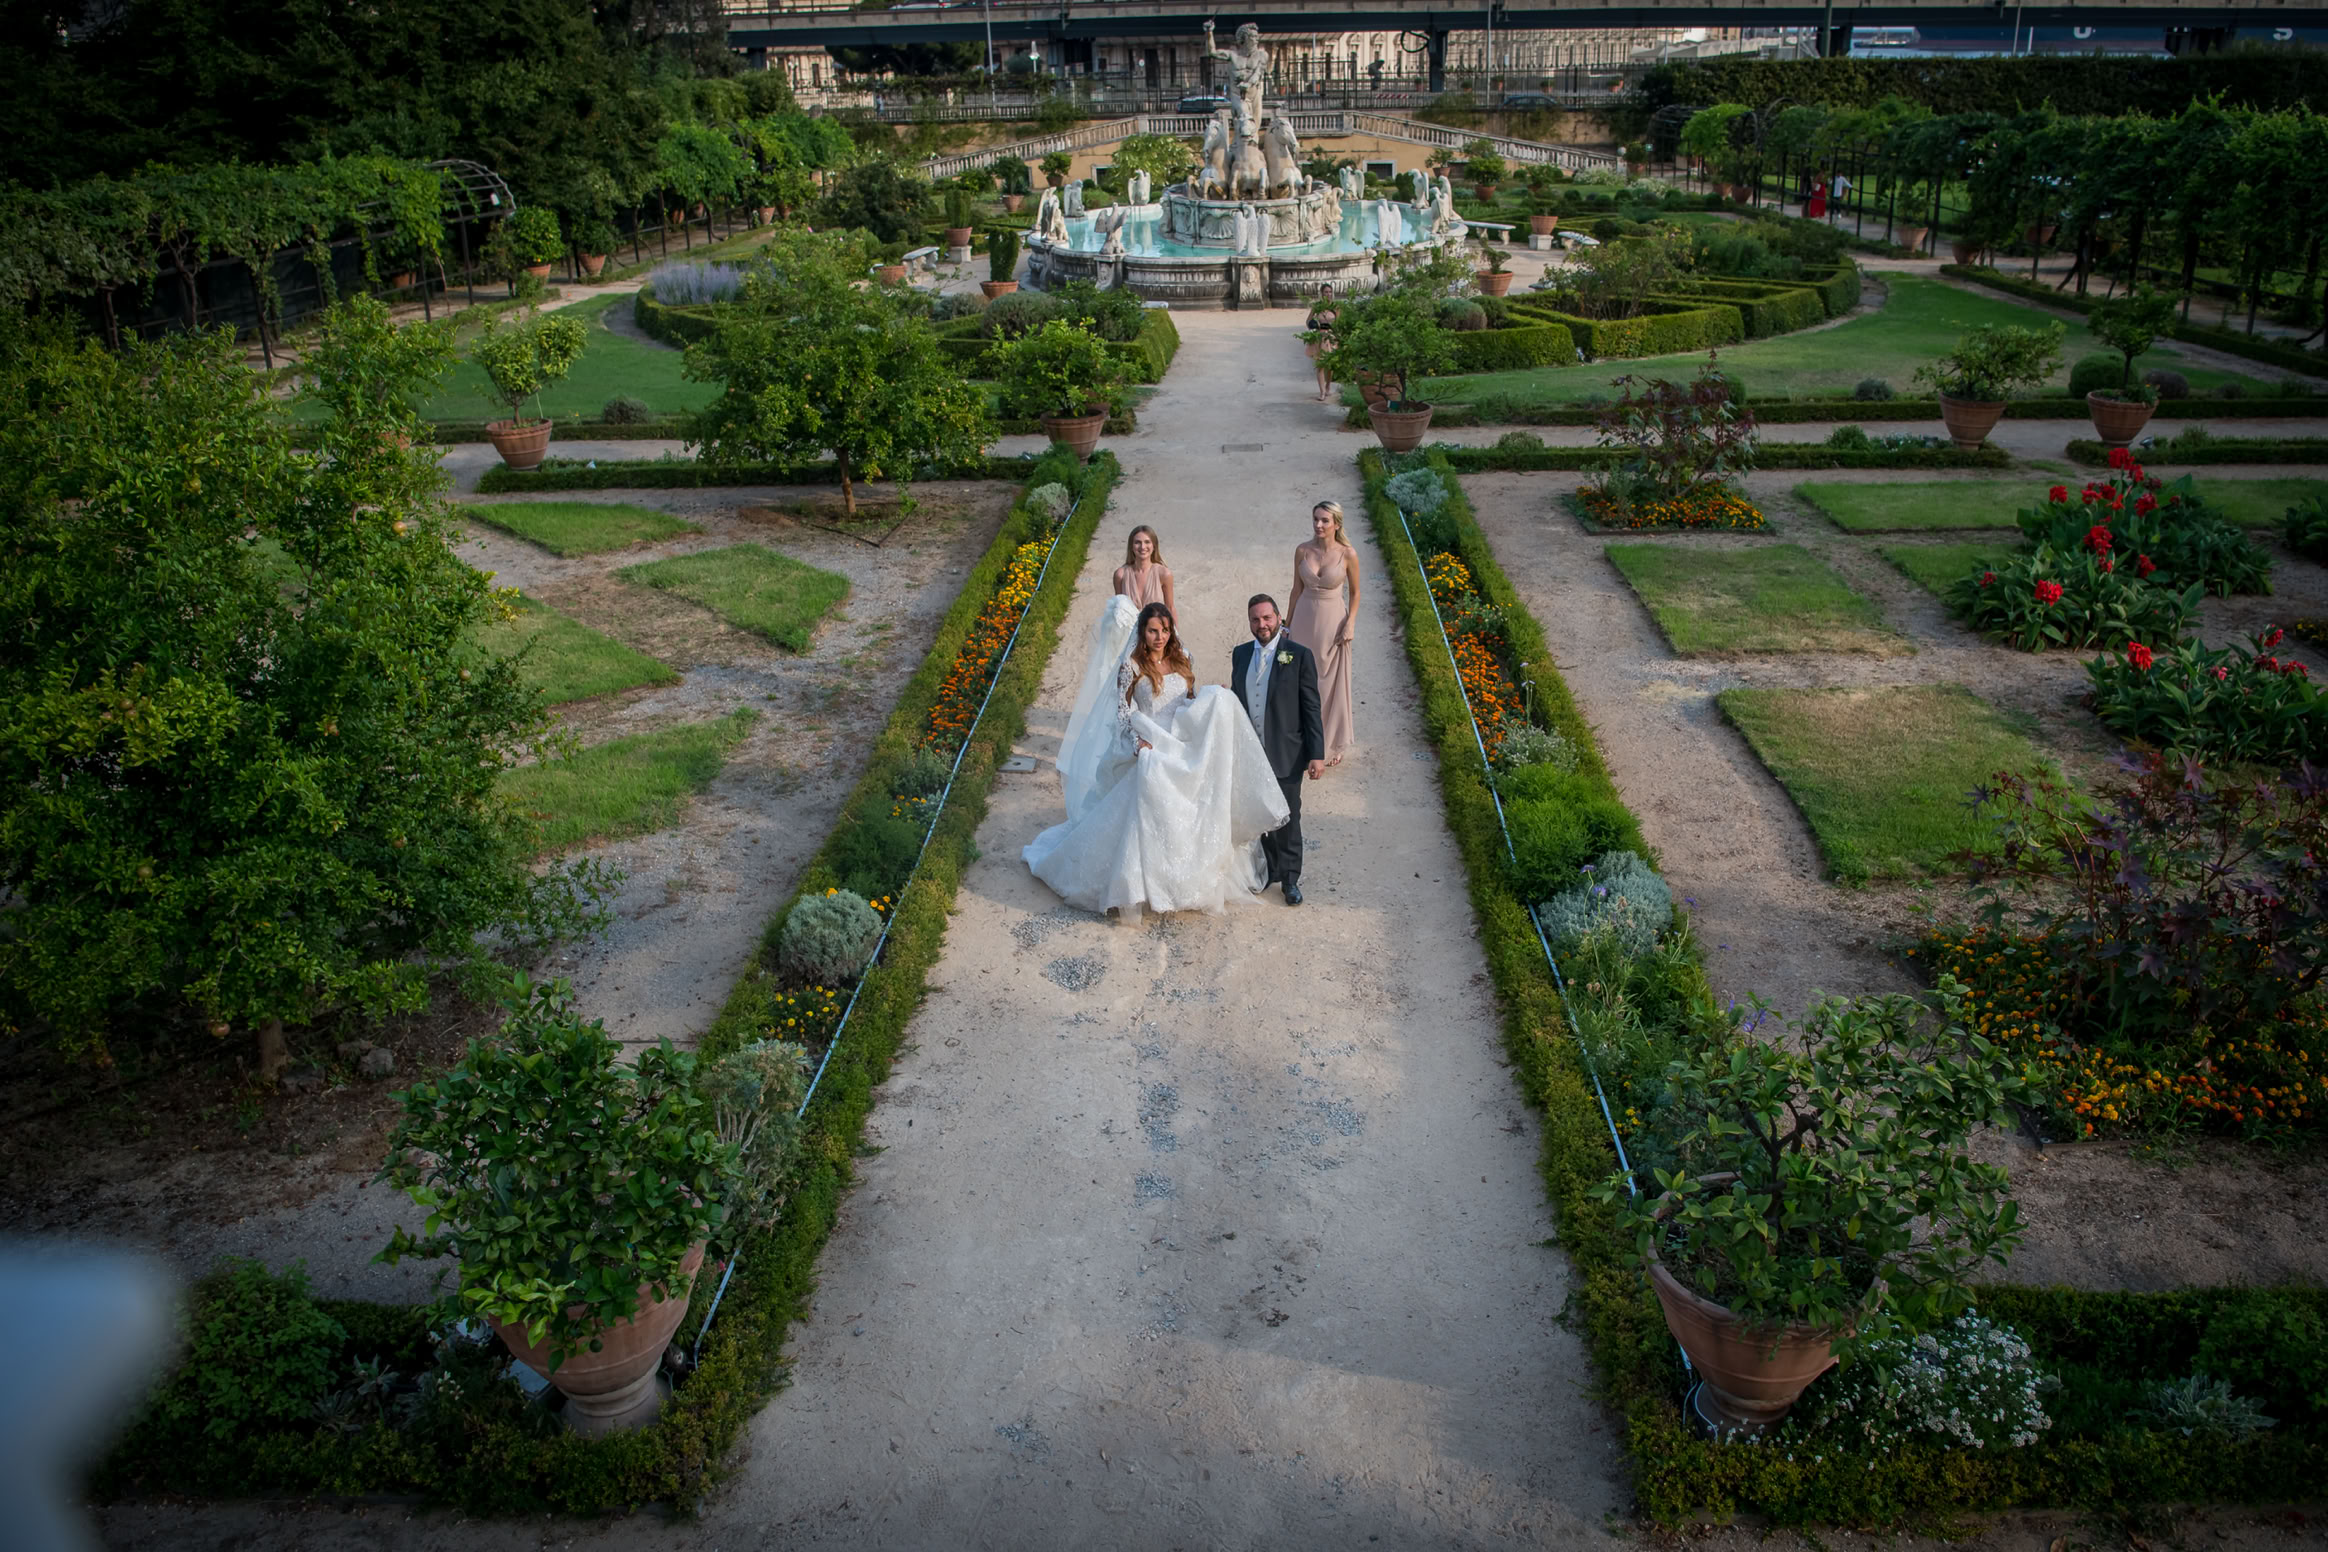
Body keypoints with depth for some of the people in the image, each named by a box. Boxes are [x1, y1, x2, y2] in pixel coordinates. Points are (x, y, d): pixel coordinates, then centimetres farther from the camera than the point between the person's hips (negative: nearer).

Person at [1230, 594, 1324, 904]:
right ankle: (1270, 870, 30)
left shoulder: (1299, 655, -8)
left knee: (1287, 818, 7)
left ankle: (1290, 878, 22)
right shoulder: (1240, 655, 5)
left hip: (1286, 755, -4)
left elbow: (1311, 708, -8)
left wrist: (1317, 754, -11)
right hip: (1249, 753, 4)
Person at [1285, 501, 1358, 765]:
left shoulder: (1348, 554, -11)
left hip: (1332, 622, -2)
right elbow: (1296, 590, 5)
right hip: (1304, 619, 3)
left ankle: (1334, 743, 26)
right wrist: (1287, 625, 8)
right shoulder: (1302, 550, -4)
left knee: (1332, 683, 8)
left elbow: (1355, 594, 0)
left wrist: (1349, 625, -11)